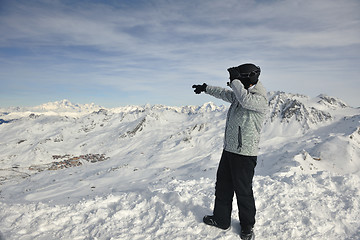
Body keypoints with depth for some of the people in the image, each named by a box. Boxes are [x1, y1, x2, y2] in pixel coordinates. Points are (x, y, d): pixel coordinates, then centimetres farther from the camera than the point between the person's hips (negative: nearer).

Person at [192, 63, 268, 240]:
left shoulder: (260, 99, -17)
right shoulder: (238, 95, 9)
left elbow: (245, 100, -37)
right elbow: (223, 93, 27)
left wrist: (235, 80, -22)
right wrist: (206, 88, 36)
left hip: (245, 154, -9)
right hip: (229, 150, 9)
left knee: (243, 191, 5)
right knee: (222, 186, 18)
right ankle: (221, 219, 36)